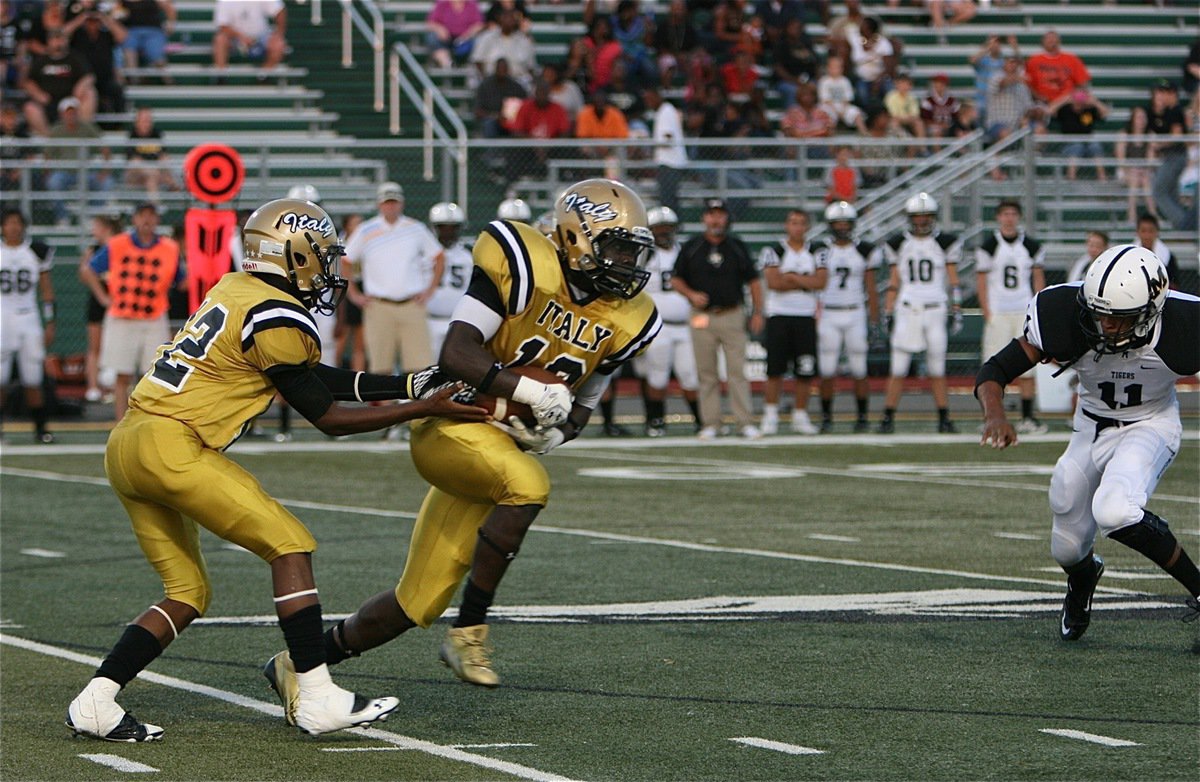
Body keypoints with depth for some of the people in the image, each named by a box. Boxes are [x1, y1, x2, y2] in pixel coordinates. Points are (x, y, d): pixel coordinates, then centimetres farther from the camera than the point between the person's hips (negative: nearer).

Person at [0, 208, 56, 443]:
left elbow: (47, 290, 8)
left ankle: (40, 428, 10)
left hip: (28, 318, 1)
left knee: (33, 380, 3)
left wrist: (50, 324, 4)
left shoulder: (37, 252, 3)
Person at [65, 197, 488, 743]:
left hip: (125, 447, 9)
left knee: (188, 594, 14)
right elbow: (327, 417, -3)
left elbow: (316, 378, 22)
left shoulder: (236, 291, 18)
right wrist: (423, 410, 1)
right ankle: (317, 698, -7)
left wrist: (411, 384, 20)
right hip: (168, 446, -9)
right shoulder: (278, 319, -10)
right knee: (291, 546, -3)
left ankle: (95, 703, 7)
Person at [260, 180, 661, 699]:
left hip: (513, 443, 7)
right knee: (528, 485, -37)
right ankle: (468, 634, -23)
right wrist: (530, 390, -31)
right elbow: (456, 354, -21)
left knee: (418, 606, 6)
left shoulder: (625, 321, 3)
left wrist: (557, 432, -6)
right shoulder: (523, 265, -16)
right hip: (453, 427, -7)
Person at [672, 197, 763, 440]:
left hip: (732, 317, 0)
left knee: (737, 372, -5)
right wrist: (691, 294, -9)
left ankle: (745, 423, -5)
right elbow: (676, 279, 10)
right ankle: (710, 423, 8)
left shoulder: (737, 247, 7)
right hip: (702, 318, 0)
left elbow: (753, 281, 11)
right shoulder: (691, 248, 5)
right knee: (707, 373, 3)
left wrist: (757, 313, 3)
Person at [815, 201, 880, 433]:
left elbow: (871, 290, 6)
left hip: (855, 315, 0)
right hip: (828, 316, 0)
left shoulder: (864, 251, 4)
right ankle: (826, 418, 7)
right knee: (827, 372, -2)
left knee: (859, 371, 0)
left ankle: (862, 417, 9)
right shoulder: (820, 251, 2)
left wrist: (875, 321, 2)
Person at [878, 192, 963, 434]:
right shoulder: (899, 244, 7)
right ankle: (888, 418, -1)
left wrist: (956, 312, 0)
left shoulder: (945, 243, 4)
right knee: (898, 369, -4)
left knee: (937, 369, 2)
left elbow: (953, 281, 6)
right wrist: (888, 314, 7)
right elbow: (894, 282, 11)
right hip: (907, 311, 0)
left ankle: (944, 419, 9)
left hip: (935, 310, 0)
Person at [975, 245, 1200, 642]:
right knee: (1068, 551, 13)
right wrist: (995, 416, -42)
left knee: (1114, 510, -33)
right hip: (1092, 427, 3)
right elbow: (994, 370, -21)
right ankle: (1082, 579, 53)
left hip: (1150, 425, -3)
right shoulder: (1067, 318, -28)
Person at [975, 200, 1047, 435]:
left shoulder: (1031, 246, 7)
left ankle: (1027, 417, 7)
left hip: (1025, 312, 3)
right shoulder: (989, 246, -1)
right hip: (998, 314, -3)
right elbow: (981, 282, 0)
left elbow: (1039, 281, 11)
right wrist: (987, 315, -8)